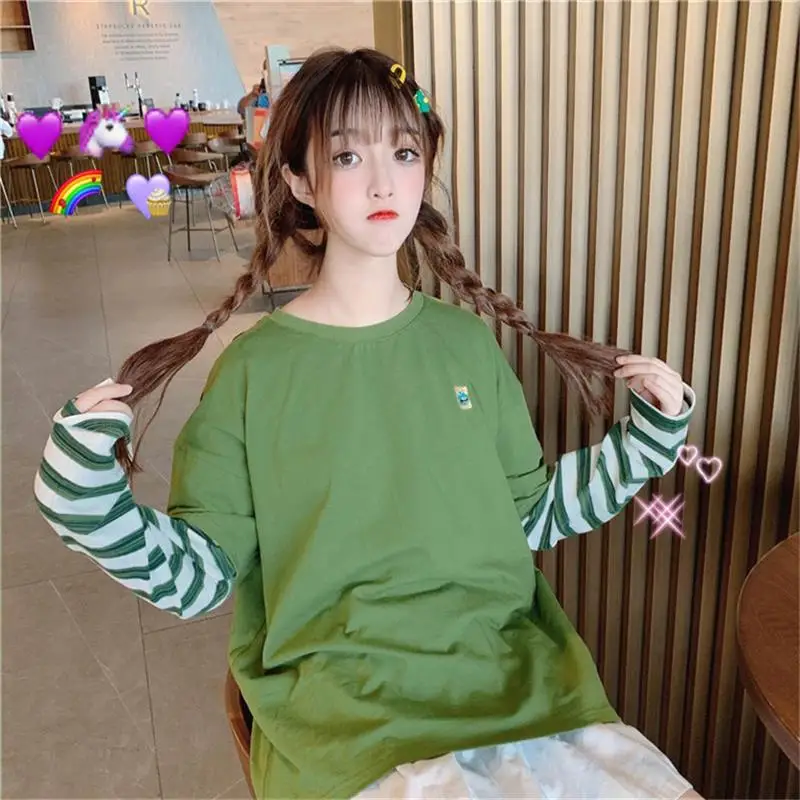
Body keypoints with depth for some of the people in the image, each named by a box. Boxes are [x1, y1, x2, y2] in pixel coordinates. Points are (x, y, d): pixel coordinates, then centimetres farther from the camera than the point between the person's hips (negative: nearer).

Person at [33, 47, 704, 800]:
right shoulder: (254, 369, -3)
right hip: (340, 698, -3)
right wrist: (88, 493, -15)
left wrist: (648, 434, 8)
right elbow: (199, 575, 0)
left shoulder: (467, 343, 6)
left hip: (515, 668, 4)